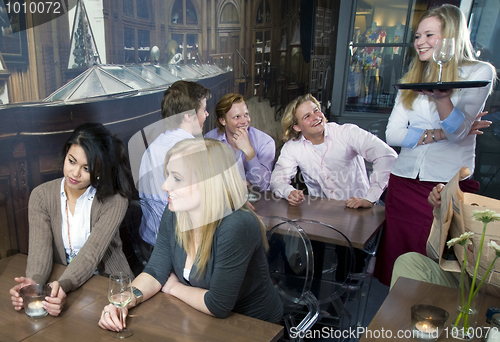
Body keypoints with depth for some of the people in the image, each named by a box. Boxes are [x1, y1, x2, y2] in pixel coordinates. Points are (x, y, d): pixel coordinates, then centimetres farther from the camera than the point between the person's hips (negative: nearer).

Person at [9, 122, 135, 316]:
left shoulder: (114, 201, -11)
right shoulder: (41, 196, 0)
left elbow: (91, 254, -18)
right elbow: (40, 248, -10)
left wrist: (63, 285, -36)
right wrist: (33, 282, -31)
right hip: (58, 286, 4)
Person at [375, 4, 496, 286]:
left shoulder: (479, 72, 2)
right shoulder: (413, 79, 15)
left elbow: (458, 131, -11)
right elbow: (392, 134, 3)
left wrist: (441, 96, -28)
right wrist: (440, 134, -8)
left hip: (449, 184, -4)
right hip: (404, 183, 4)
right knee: (397, 264, 7)